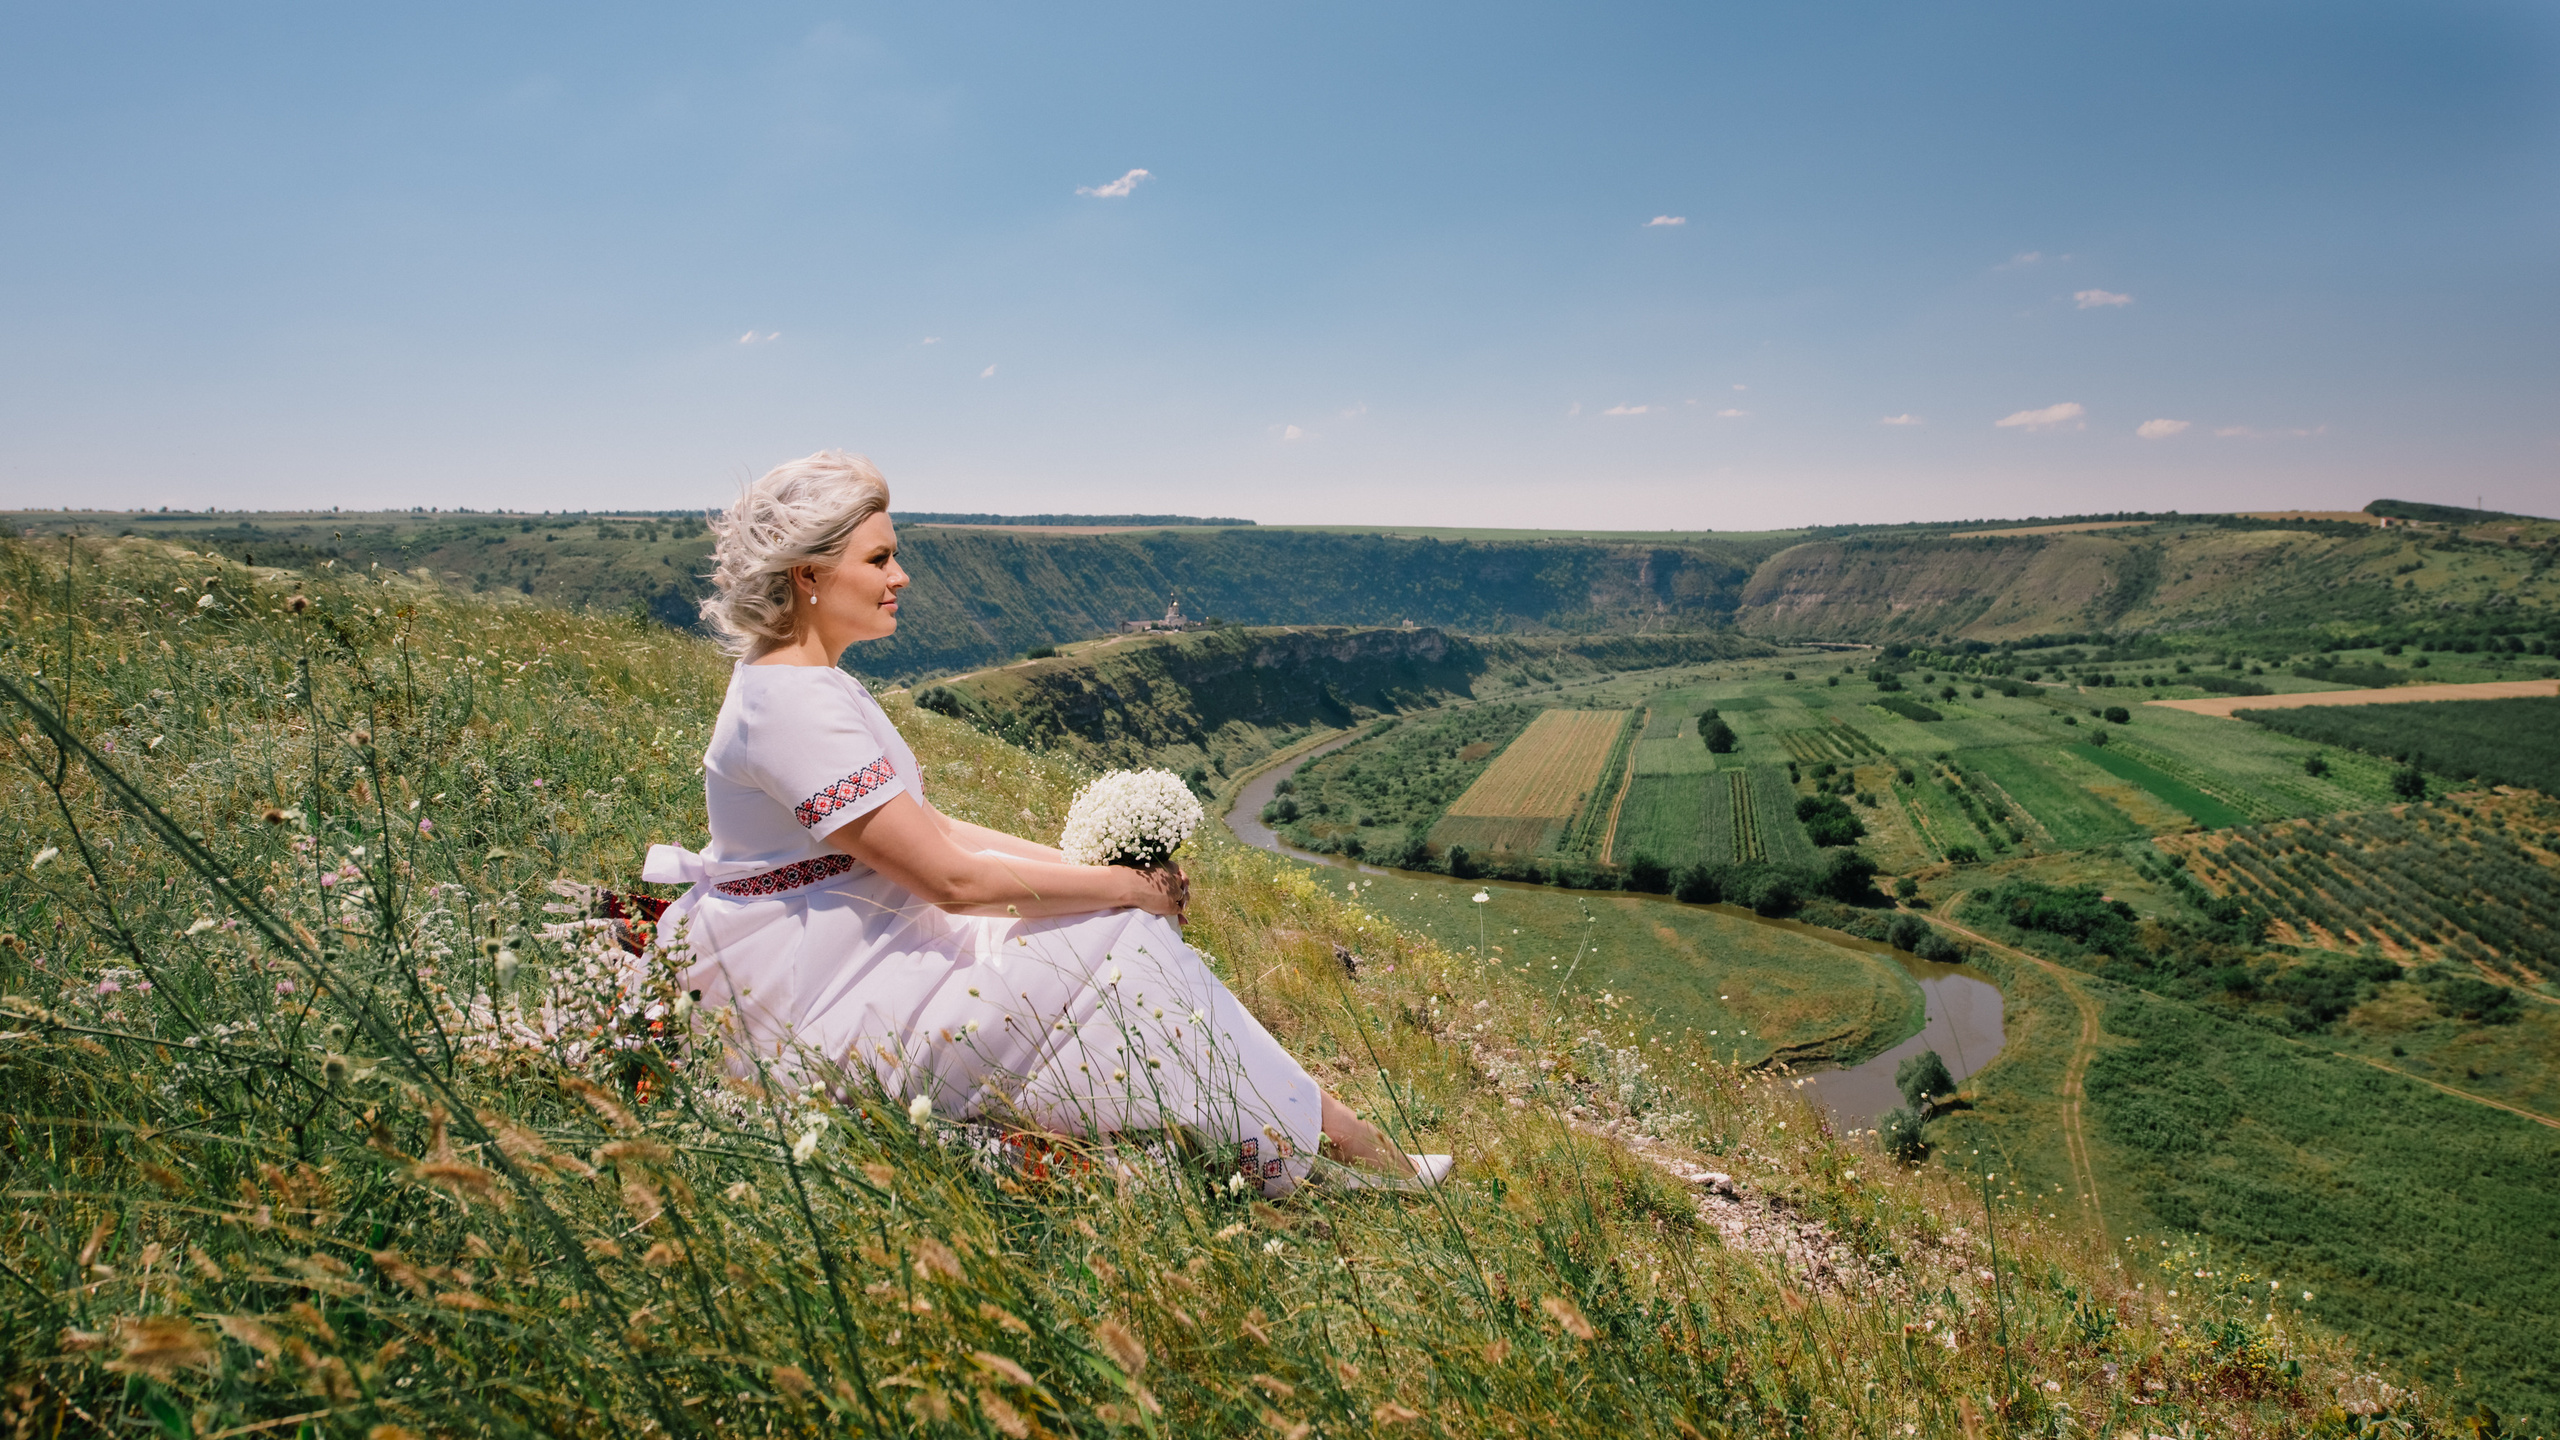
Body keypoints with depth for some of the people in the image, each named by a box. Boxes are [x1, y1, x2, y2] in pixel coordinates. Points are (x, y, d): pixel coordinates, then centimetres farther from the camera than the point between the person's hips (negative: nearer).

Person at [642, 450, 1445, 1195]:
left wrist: (1094, 871, -1)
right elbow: (951, 877, -25)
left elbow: (933, 830, 9)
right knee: (1123, 947, -12)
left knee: (1126, 923, 2)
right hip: (832, 1005, -10)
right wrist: (1122, 886, -15)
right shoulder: (791, 703, -24)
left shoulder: (811, 683, 9)